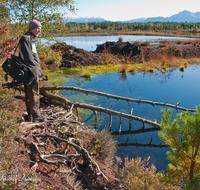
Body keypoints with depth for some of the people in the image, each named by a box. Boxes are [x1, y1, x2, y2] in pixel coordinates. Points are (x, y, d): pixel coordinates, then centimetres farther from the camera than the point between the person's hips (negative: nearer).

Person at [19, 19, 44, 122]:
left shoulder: (31, 39, 22)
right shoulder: (25, 39, -10)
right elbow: (28, 58, -18)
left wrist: (37, 71, 21)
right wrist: (35, 73, -19)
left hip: (32, 72, 10)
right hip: (30, 72, -10)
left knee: (30, 95, 13)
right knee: (33, 94, -5)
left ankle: (30, 116, 21)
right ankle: (36, 116, 2)